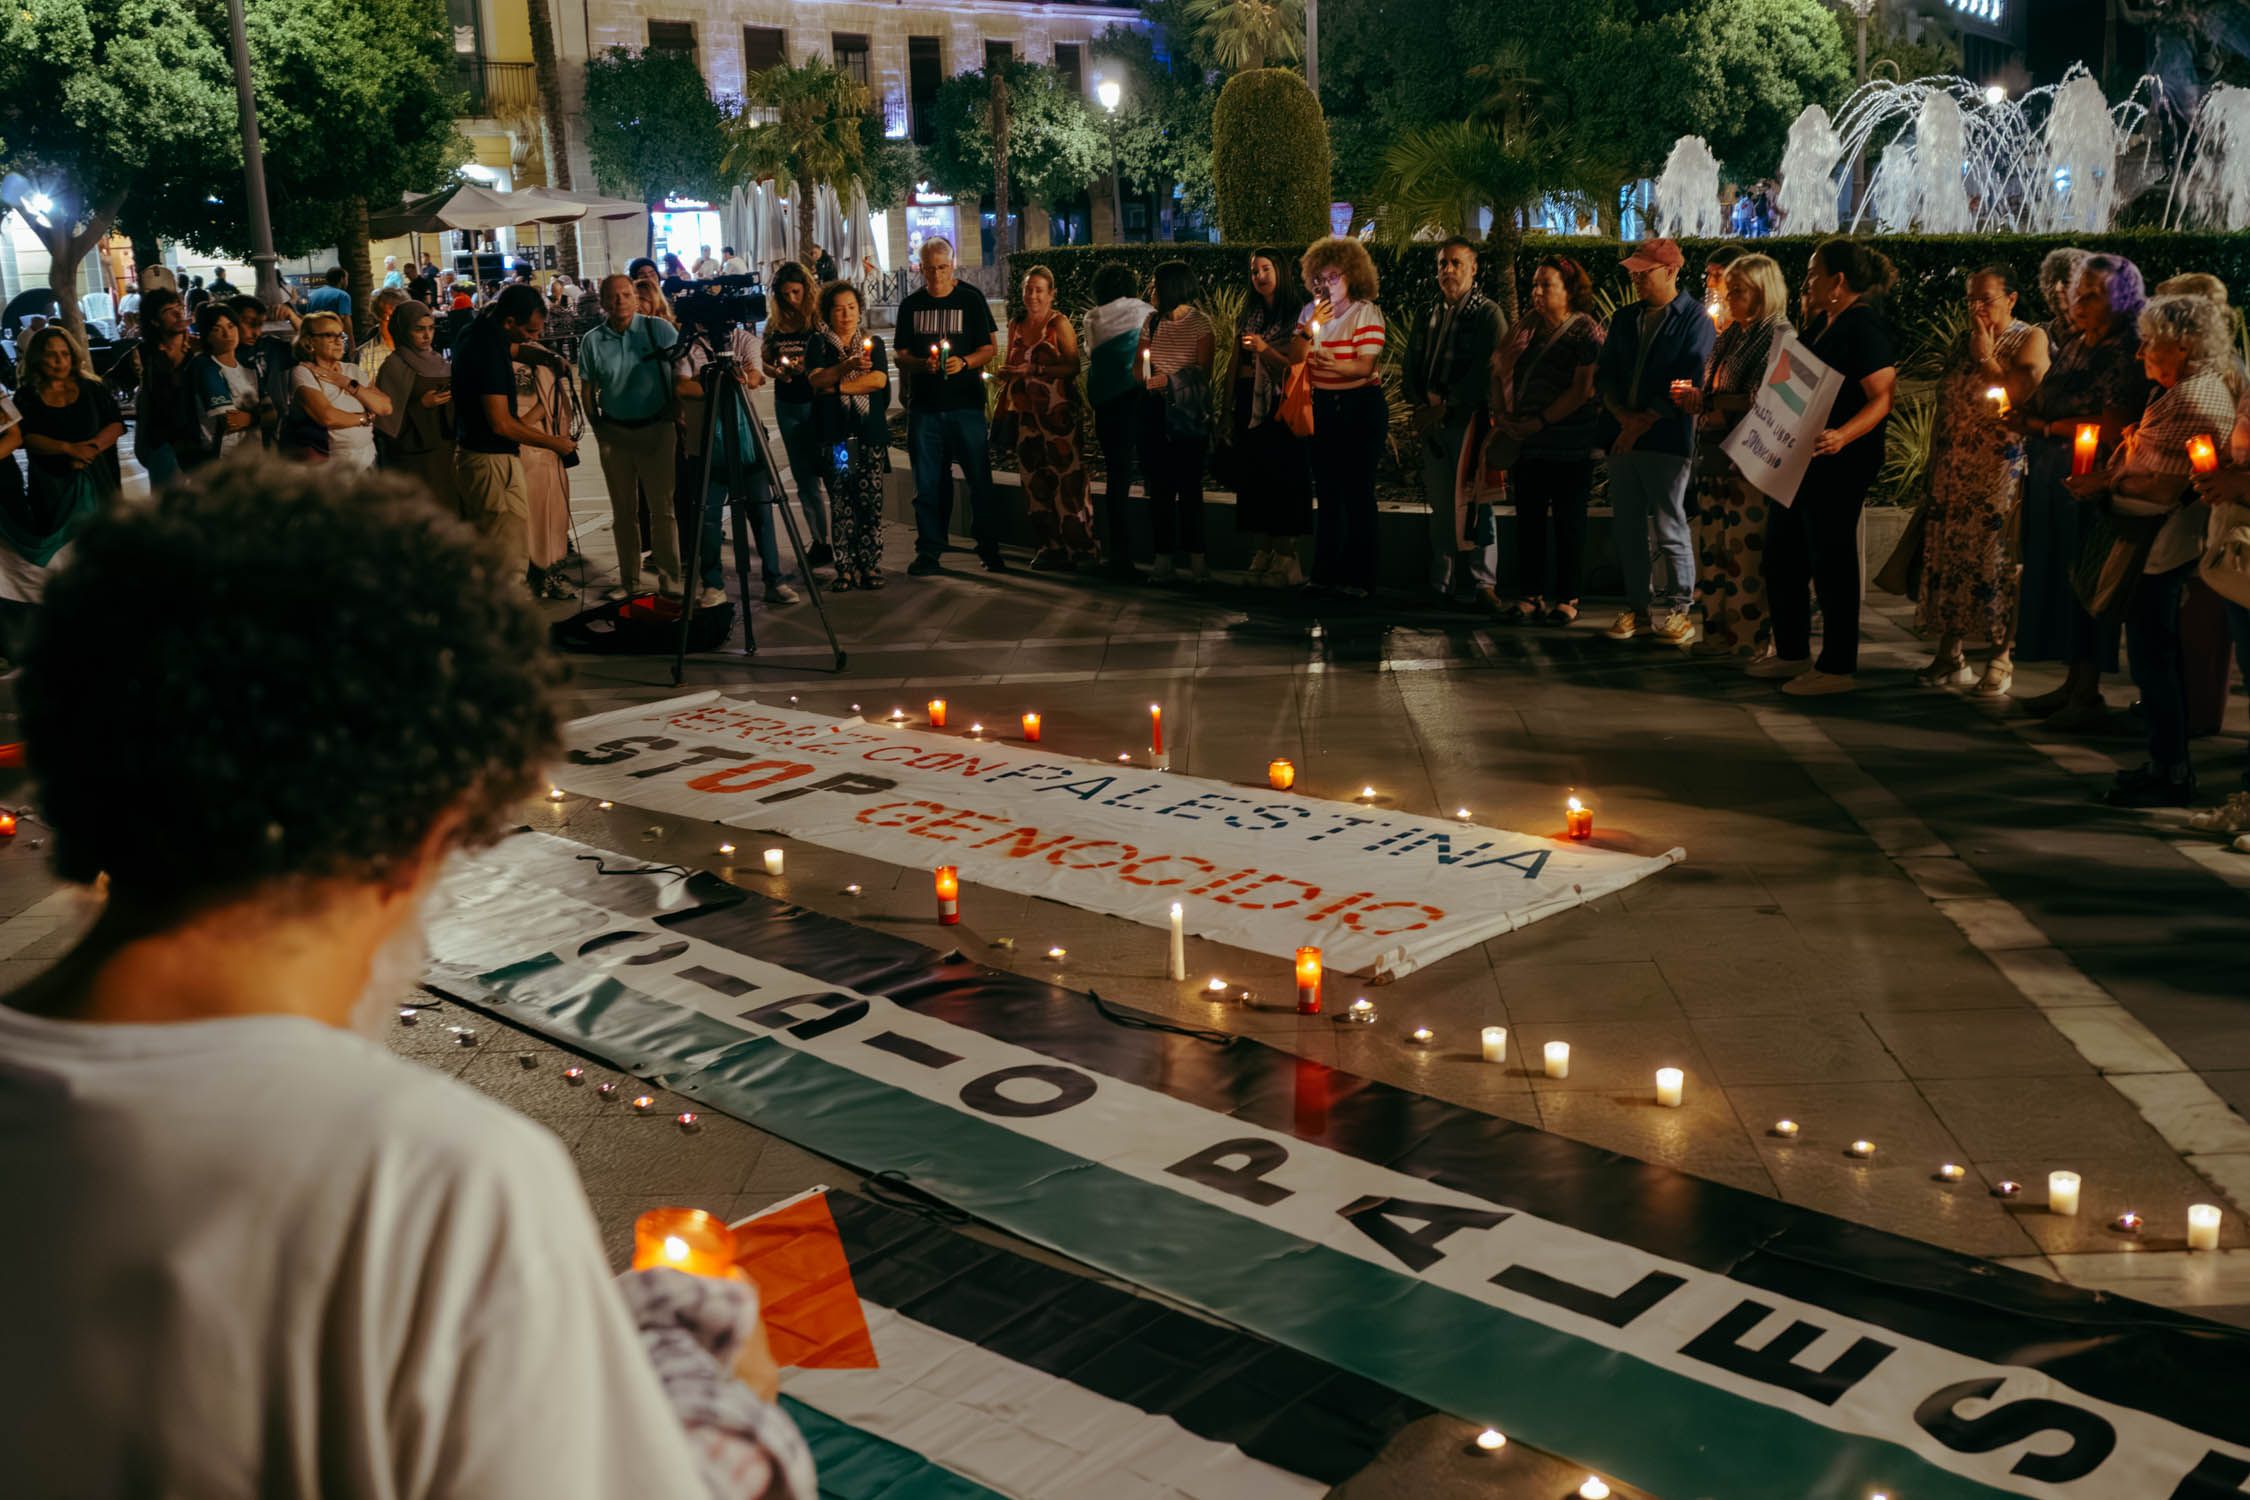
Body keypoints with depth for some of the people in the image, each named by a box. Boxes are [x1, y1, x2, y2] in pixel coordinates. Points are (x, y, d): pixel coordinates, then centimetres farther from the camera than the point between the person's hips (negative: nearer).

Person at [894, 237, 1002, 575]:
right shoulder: (910, 304, 9)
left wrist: (964, 363, -18)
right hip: (924, 405, 2)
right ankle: (929, 552, 13)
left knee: (979, 479, -1)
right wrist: (923, 364, -13)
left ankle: (989, 549, 10)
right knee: (928, 483, 5)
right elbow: (901, 357, 9)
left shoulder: (971, 299, 3)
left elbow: (988, 350, 2)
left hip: (966, 404, -2)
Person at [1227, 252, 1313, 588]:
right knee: (1251, 480, 4)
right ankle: (1261, 558, 9)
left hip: (1279, 407, -6)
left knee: (1281, 481, -8)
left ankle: (1285, 561, -5)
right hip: (1248, 406, 6)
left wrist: (1265, 349, -19)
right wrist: (1229, 406, 12)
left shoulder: (1296, 317, -1)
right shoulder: (1248, 317, 18)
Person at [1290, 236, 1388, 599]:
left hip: (1361, 407, -5)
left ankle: (1358, 577, 0)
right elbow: (1295, 358, 1)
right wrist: (1310, 327, -14)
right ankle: (1326, 573, 15)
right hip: (1323, 405, 5)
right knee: (1327, 490, 8)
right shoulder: (1310, 311, 10)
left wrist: (1335, 365, -34)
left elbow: (1366, 366, -16)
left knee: (1357, 490, -5)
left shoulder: (1366, 312, -6)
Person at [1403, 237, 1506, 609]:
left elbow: (1485, 369, -9)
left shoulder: (1487, 313, 1)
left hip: (1470, 421, -5)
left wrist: (1445, 407, -14)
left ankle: (1481, 583, -4)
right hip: (1432, 423, 5)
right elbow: (1412, 365, 15)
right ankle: (1443, 584, 9)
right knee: (1441, 505, 5)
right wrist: (1421, 405, -4)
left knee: (1473, 504, -7)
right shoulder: (1429, 315, 17)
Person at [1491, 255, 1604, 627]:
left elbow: (1583, 390, -13)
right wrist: (1501, 414, -3)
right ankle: (1529, 596, 12)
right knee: (1528, 520, 7)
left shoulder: (1585, 331, -5)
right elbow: (1500, 372, 12)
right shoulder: (1526, 327, 11)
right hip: (1525, 443, 5)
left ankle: (1566, 599, 10)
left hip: (1569, 445, -5)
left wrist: (1540, 422, -16)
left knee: (1567, 522, 3)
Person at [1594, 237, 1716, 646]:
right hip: (1621, 437, 6)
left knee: (1668, 528, -5)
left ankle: (1675, 609, 2)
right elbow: (1605, 374, 12)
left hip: (1665, 439, -6)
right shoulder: (1625, 318, 16)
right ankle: (1638, 607, 14)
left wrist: (1642, 424, -12)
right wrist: (1622, 415, -6)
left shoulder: (1694, 320, -2)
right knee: (1627, 527, 7)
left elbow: (1686, 384, -10)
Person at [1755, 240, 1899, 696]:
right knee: (1782, 552, 14)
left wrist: (1841, 436, -37)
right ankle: (1792, 653, 25)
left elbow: (1882, 398, -21)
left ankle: (1838, 667, 4)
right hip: (1804, 462, 10)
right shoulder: (1829, 327, 16)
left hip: (1839, 465, -10)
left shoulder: (1863, 326, -14)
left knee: (1830, 559, -4)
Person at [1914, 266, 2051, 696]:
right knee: (1946, 554, 4)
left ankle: (2000, 660, 0)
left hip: (2001, 471, -6)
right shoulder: (1963, 340, 16)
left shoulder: (2030, 340, -2)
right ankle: (1949, 656, 12)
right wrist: (1934, 463, 14)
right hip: (1953, 471, 6)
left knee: (1996, 558, -6)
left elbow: (2021, 397, -16)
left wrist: (1986, 357, -12)